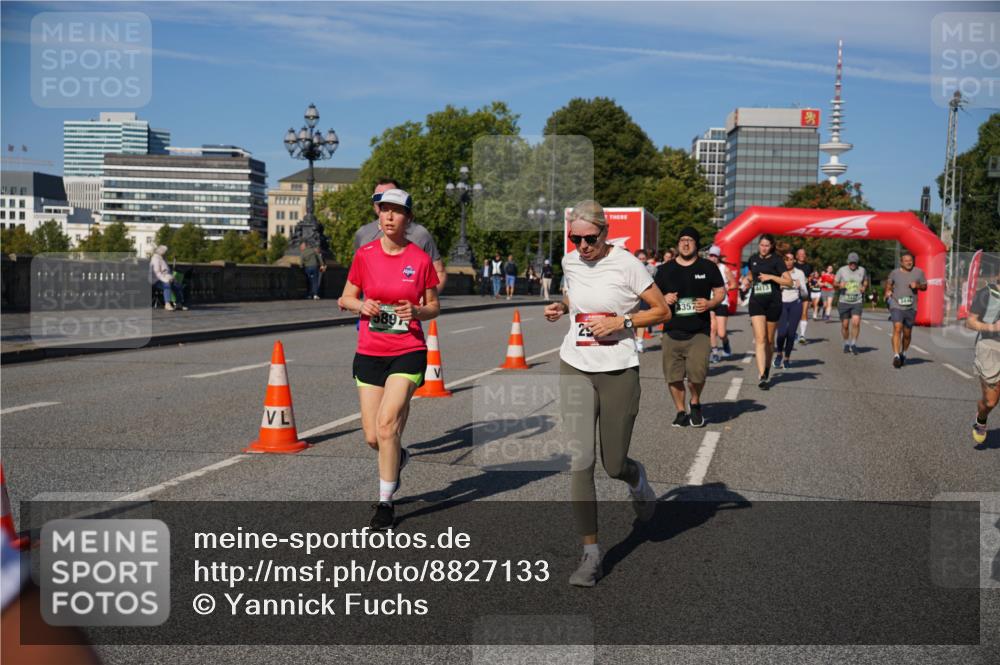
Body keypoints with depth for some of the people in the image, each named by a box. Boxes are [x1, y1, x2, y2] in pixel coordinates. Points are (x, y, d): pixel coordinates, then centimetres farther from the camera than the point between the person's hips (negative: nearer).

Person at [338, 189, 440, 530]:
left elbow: (434, 306, 7)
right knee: (372, 436, 3)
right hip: (370, 352, 3)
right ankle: (398, 458, 41)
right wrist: (362, 305, -11)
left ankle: (385, 501, 2)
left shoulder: (421, 259, -2)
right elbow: (347, 298, 10)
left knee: (386, 424, -16)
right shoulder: (364, 254, 1)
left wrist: (416, 312, -14)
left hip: (409, 351, -2)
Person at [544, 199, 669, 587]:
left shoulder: (625, 264, -9)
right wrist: (560, 307, 5)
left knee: (614, 465, 4)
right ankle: (590, 553, 2)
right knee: (579, 461, -7)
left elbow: (662, 311, -3)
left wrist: (621, 321, -16)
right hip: (575, 368, 3)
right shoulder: (569, 263, 6)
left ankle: (637, 478, 44)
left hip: (619, 371, -3)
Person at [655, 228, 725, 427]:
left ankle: (695, 404, 16)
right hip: (672, 331, 2)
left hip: (699, 331, -2)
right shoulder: (665, 270, 9)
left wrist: (710, 303, -10)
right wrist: (664, 299, -9)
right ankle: (680, 411, 20)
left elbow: (721, 292, 11)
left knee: (697, 372, -13)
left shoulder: (708, 267, 7)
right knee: (673, 376, 2)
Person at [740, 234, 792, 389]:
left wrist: (771, 277, -15)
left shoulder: (776, 261, -2)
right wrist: (747, 280, 8)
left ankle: (767, 369, 32)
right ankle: (762, 376, -18)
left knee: (769, 340, 10)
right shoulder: (753, 259, 10)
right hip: (756, 301, 2)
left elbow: (789, 281, -6)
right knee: (760, 338, -12)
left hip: (773, 302, -1)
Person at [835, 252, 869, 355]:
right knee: (845, 325, 5)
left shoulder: (862, 270, 5)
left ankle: (854, 344, -2)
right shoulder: (842, 270, 0)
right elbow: (834, 284, 4)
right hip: (844, 301, 0)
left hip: (857, 301, 0)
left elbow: (866, 282, 19)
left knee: (856, 322, -17)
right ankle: (846, 344, 26)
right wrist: (839, 285, -18)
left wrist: (864, 288, -3)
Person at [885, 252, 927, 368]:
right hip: (896, 306, -2)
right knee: (897, 329, -19)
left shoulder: (918, 272, 4)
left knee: (907, 334, 10)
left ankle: (903, 353, 34)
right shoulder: (895, 273, 2)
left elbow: (925, 286, 12)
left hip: (911, 307, 2)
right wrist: (887, 292, 4)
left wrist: (917, 286, -8)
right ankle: (896, 355, -23)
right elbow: (888, 282, 21)